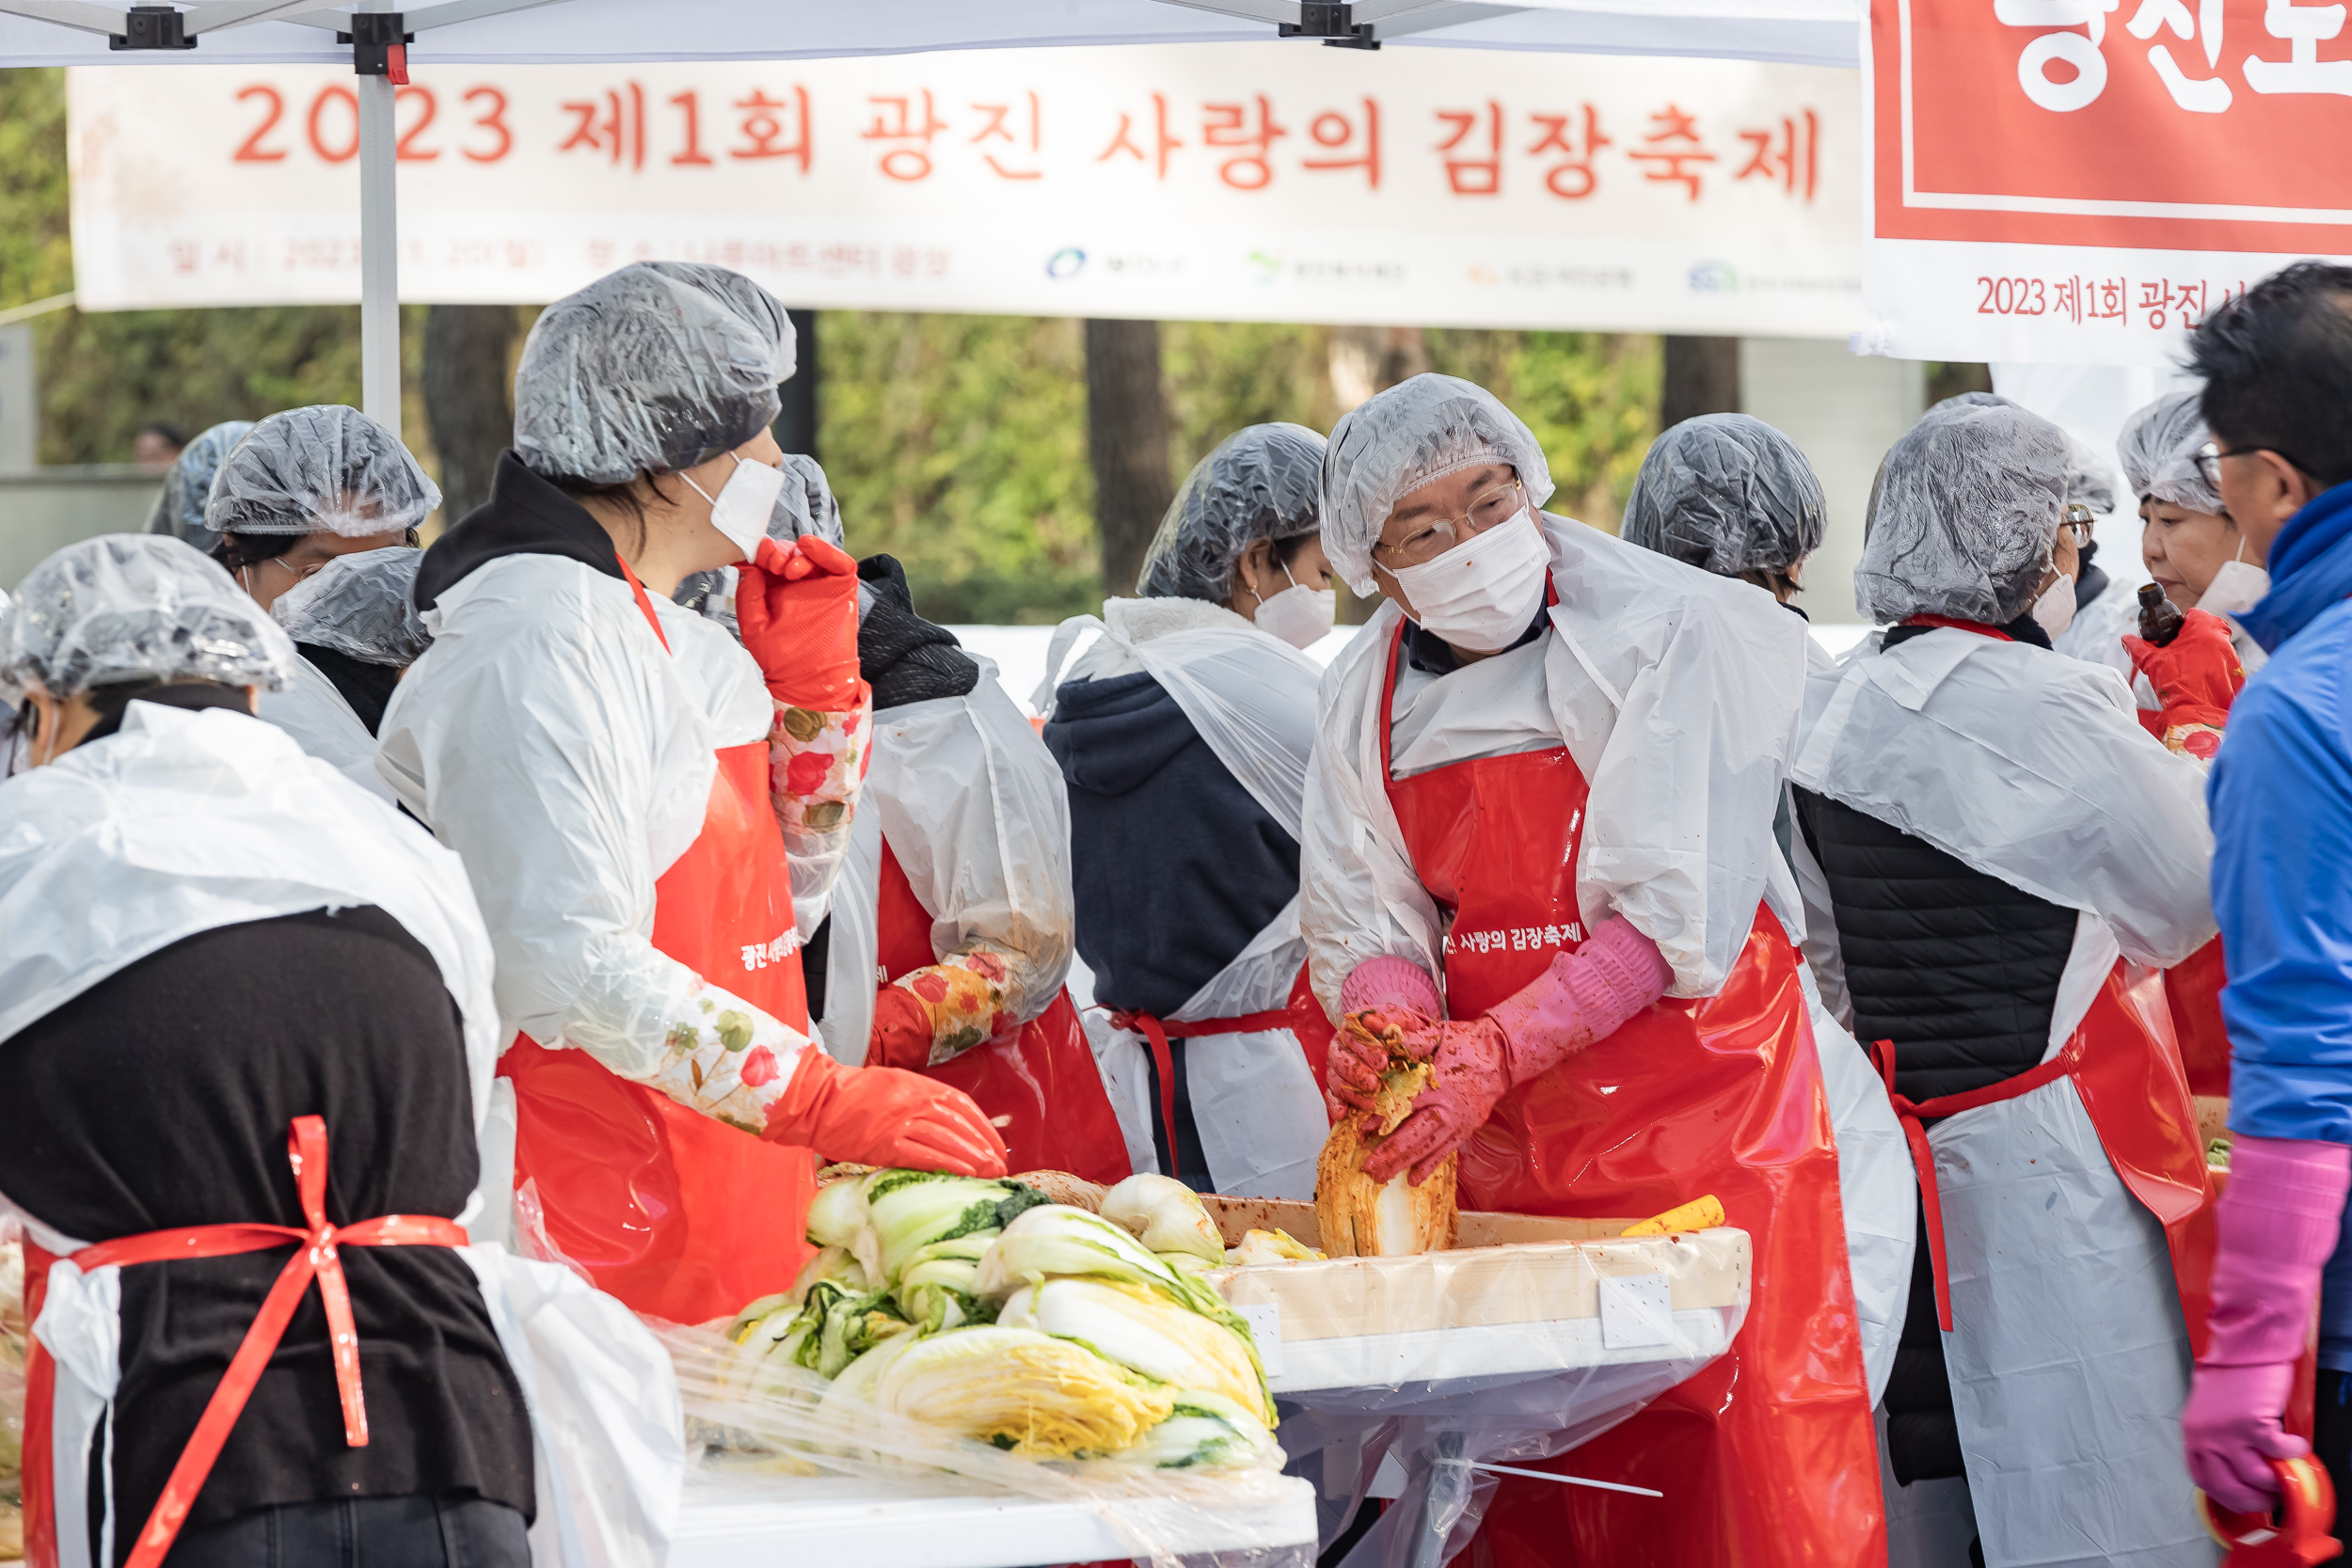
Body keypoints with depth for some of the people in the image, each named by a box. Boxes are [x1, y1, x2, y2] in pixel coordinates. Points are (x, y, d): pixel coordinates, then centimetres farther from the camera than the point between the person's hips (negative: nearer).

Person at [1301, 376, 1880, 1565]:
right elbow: (1367, 923, 6)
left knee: (1741, 1465, -9)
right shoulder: (1368, 695, 7)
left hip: (1694, 1101, -4)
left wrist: (1496, 1051, -25)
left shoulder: (1666, 632, -10)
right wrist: (1385, 1022, -18)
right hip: (1496, 1144, 5)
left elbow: (1671, 915, -16)